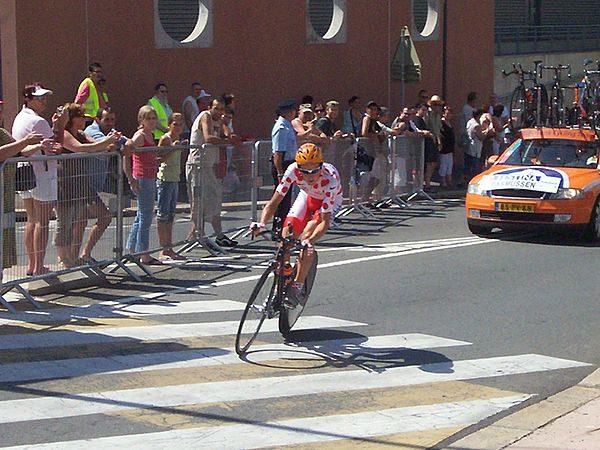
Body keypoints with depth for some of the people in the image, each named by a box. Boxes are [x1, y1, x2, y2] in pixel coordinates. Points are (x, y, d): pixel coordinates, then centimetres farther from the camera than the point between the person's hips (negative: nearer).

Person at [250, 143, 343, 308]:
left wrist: (310, 241, -57)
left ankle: (297, 287, -15)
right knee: (287, 232, -16)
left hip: (330, 201, -3)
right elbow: (274, 201, -29)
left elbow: (325, 220, -41)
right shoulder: (293, 171, -33)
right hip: (308, 196, 3)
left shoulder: (330, 179, -40)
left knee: (307, 237, -25)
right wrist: (261, 224, -45)